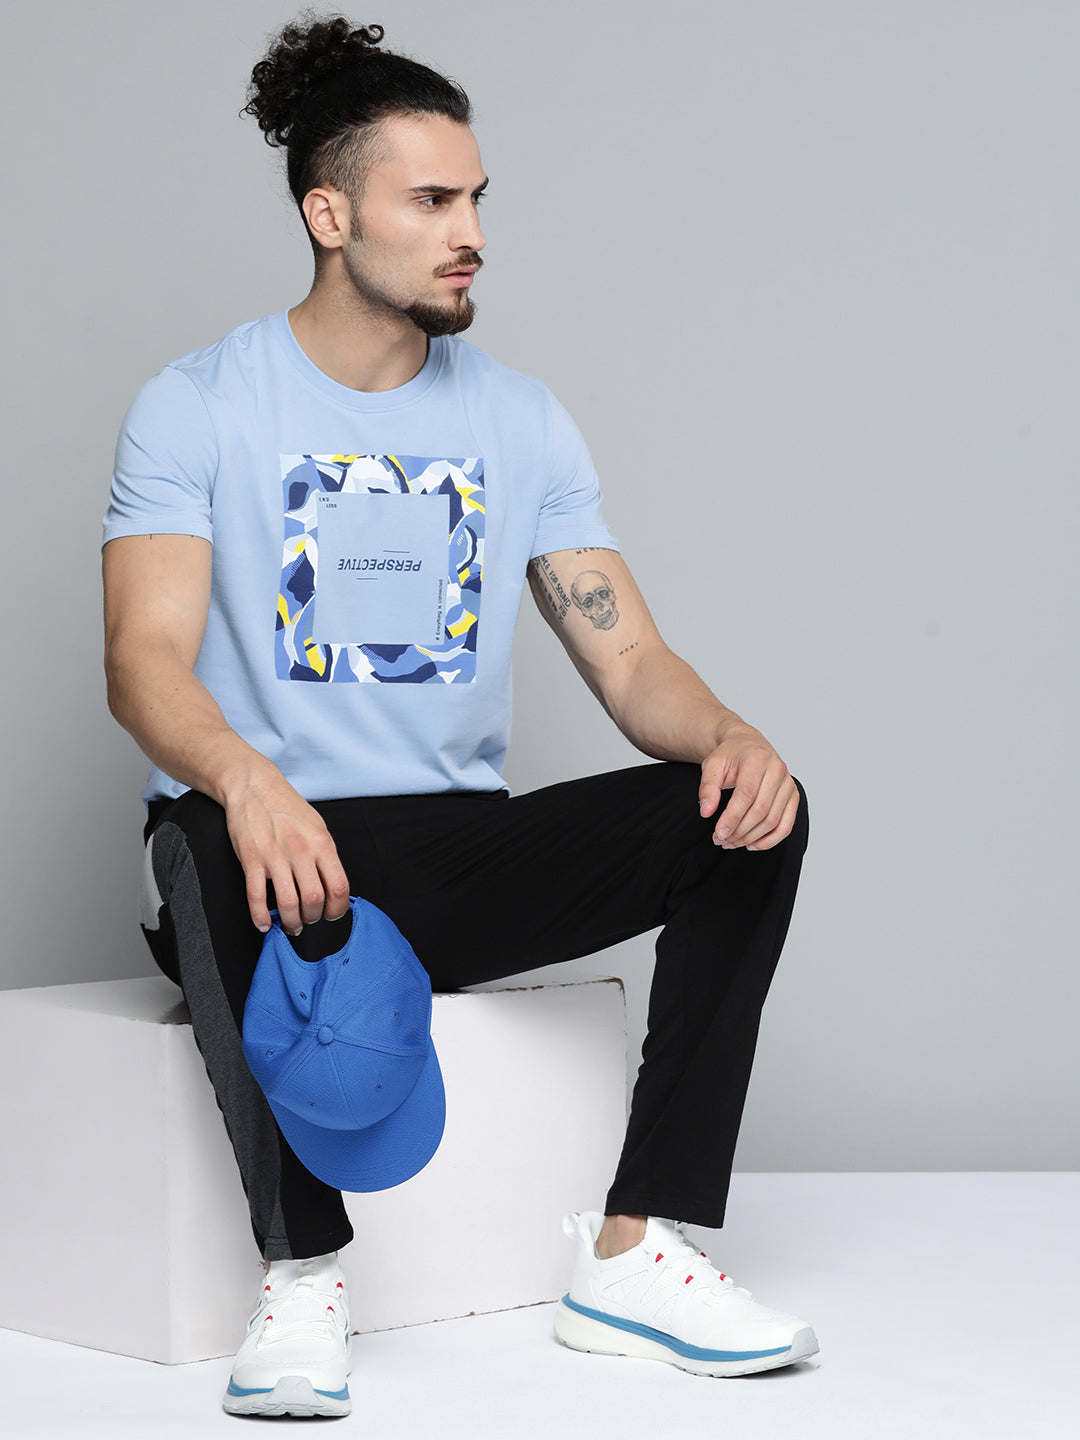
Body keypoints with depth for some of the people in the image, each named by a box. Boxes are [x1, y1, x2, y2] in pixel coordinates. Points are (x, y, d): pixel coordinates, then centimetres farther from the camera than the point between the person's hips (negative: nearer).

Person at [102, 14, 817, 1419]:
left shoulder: (521, 420, 12)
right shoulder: (199, 408, -1)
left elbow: (628, 659, 6)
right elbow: (146, 659, -14)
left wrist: (726, 734, -19)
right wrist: (245, 780, -37)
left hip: (460, 856, 5)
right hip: (279, 842, -4)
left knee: (750, 812, -17)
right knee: (220, 853, -40)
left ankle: (636, 1255, -19)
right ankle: (305, 1277, -29)